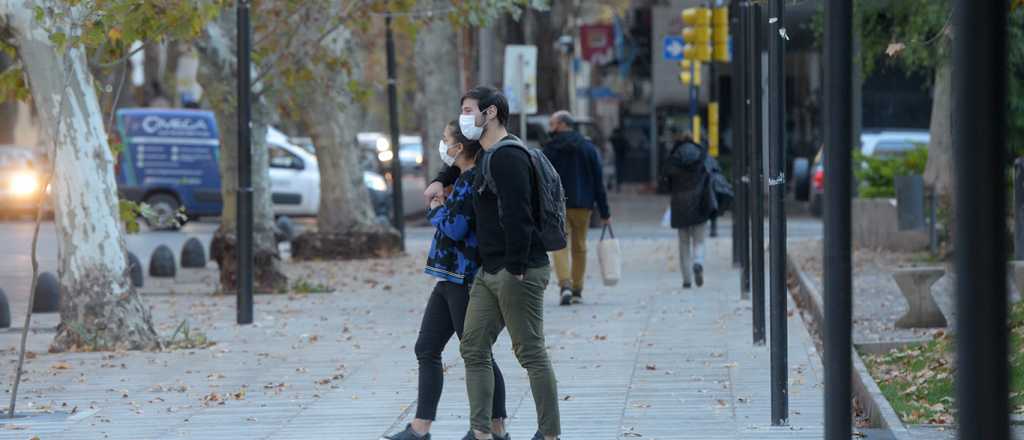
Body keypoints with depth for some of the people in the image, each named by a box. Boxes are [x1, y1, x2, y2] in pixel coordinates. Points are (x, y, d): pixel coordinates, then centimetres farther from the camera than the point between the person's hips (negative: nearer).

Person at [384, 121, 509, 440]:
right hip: (451, 279, 10)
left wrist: (436, 210, -6)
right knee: (426, 349, 10)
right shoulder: (463, 179, 15)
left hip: (466, 279, -10)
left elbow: (454, 227, -22)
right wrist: (440, 207, 11)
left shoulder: (473, 181, -16)